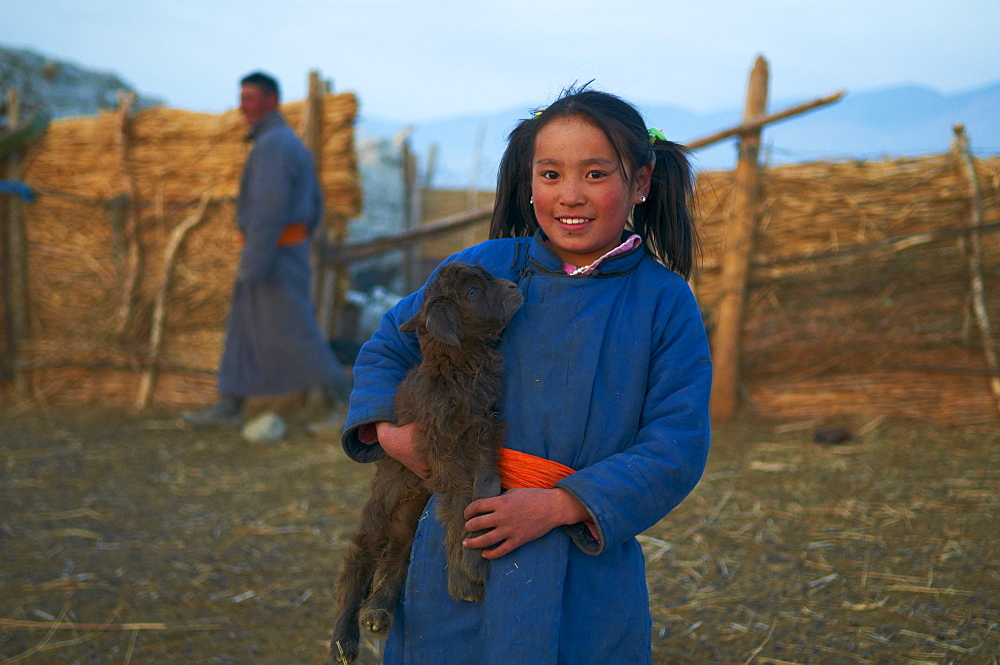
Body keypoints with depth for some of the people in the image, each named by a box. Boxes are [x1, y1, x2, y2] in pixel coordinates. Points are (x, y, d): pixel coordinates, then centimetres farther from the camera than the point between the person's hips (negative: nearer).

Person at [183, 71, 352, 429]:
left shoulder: (273, 144, -19)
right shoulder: (294, 146, 14)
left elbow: (269, 210, -27)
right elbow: (313, 206, 19)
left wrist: (252, 267, -27)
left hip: (273, 258, -10)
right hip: (285, 255, 10)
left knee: (293, 337, -4)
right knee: (244, 329, 12)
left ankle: (350, 407, 2)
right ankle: (228, 408, 17)